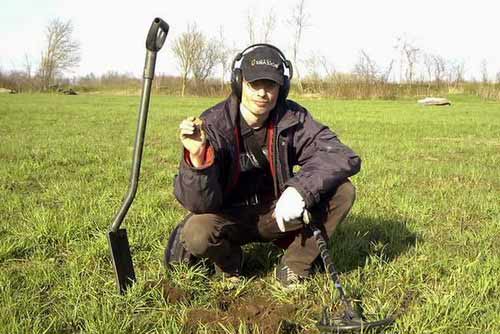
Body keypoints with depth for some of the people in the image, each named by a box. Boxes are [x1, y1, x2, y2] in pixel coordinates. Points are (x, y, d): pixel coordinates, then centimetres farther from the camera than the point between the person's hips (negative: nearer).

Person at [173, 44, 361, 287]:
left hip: (277, 215, 2)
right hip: (230, 218, -2)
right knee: (196, 234, -34)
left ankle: (294, 263, -1)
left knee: (342, 191, -18)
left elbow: (344, 157, -20)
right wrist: (197, 157, -45)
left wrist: (300, 188, -36)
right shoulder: (213, 125, -21)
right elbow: (200, 204, -25)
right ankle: (229, 260, 3)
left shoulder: (293, 119, -13)